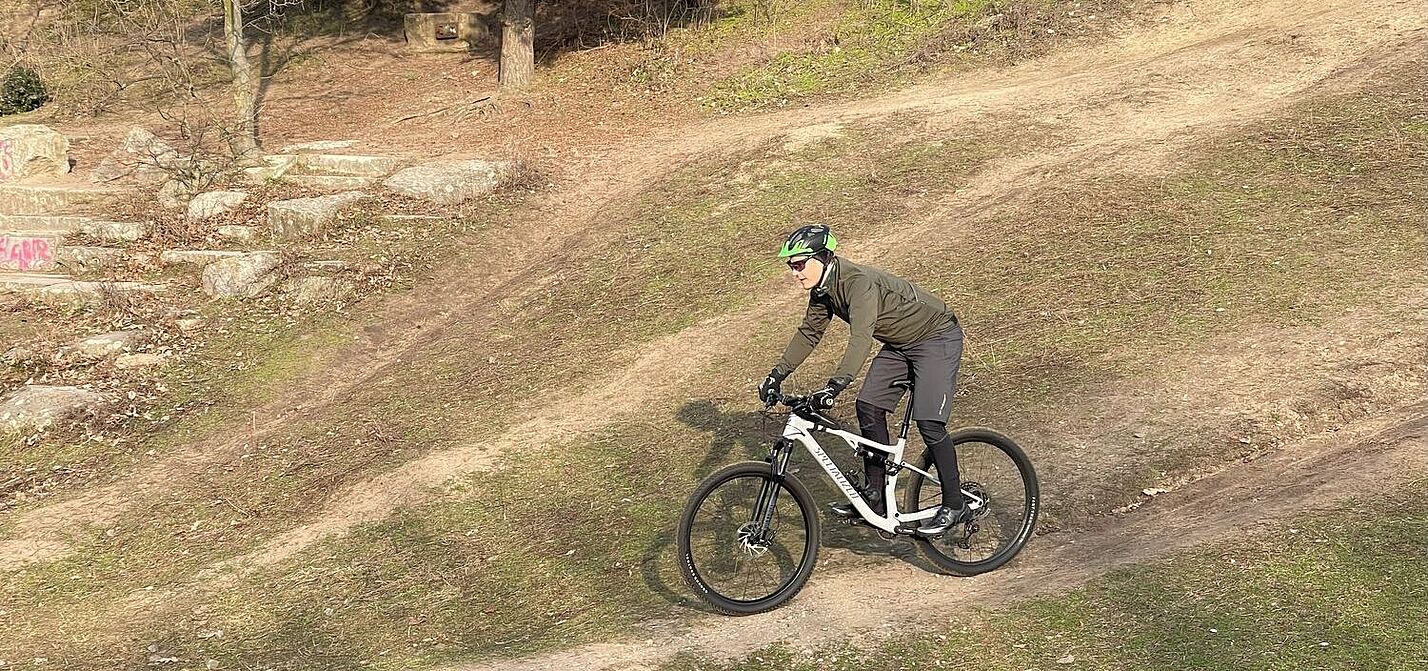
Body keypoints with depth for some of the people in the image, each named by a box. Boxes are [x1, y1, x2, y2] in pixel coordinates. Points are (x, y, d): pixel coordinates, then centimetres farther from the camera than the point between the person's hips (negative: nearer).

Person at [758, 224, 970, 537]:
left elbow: (861, 339, -45)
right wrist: (775, 376, 3)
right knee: (868, 407, 1)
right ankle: (874, 494, 11)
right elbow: (809, 333, 8)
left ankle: (954, 505, -1)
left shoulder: (859, 283, -33)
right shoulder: (822, 290, -4)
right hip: (899, 343, 9)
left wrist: (834, 386, -55)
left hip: (936, 336, -9)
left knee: (928, 422, -15)